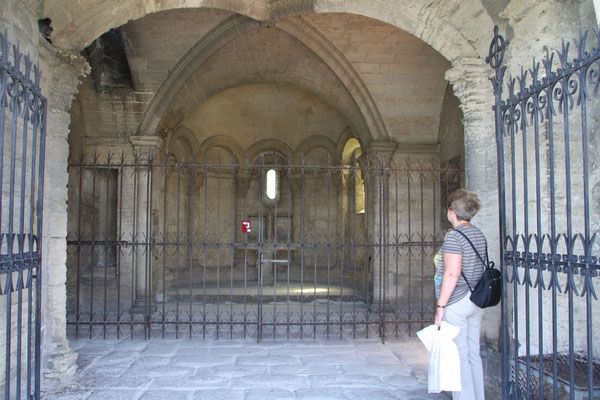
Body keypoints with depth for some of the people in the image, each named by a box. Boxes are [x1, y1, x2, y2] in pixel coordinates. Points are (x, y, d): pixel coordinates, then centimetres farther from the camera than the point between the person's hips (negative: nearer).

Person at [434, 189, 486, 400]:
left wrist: (440, 305, -16)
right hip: (477, 302, 9)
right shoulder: (479, 234, 10)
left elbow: (452, 274, -20)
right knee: (473, 354, 15)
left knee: (459, 355, 0)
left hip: (457, 302, -9)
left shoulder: (454, 236, -15)